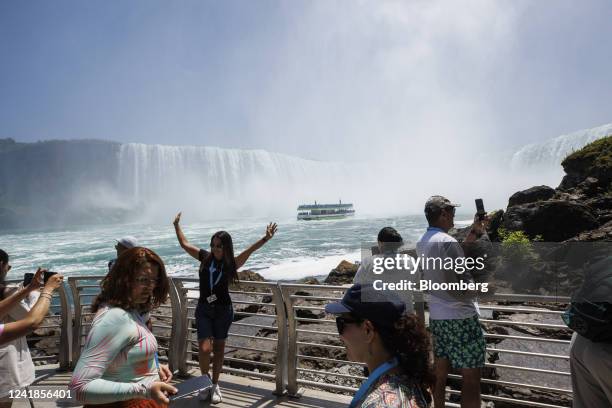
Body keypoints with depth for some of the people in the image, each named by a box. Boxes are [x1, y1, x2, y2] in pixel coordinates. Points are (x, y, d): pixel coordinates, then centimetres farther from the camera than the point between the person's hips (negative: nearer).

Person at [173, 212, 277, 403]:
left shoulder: (231, 263, -8)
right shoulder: (205, 257, -3)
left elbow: (250, 250, -23)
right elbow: (184, 243, 6)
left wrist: (266, 238, -36)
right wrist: (176, 225, 6)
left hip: (223, 310, -1)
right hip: (203, 310, 1)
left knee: (219, 349, 10)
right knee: (204, 348, -9)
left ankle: (215, 385, 28)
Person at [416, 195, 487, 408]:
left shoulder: (421, 243, 5)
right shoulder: (446, 241, -21)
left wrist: (473, 233, 15)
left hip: (436, 317, 8)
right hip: (460, 318, -8)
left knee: (440, 373, 16)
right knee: (471, 378, 4)